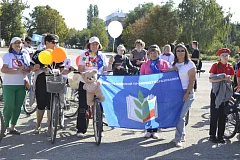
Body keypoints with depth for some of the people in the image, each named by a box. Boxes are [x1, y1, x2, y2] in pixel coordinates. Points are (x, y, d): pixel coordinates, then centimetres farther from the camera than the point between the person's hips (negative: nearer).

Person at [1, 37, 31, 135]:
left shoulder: (25, 56, 10)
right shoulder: (7, 55, -1)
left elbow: (28, 70, 6)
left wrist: (25, 70, -17)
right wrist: (17, 70, -22)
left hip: (21, 85, 4)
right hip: (8, 85, -4)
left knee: (18, 107, 6)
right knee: (9, 107, -6)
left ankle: (12, 127, 19)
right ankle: (6, 127, 9)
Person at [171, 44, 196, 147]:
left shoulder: (190, 64, -4)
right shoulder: (174, 64, 13)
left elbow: (192, 80, -8)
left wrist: (188, 93, -16)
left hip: (186, 93, -5)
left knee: (181, 116, -9)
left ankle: (178, 139, -2)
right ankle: (182, 135, 24)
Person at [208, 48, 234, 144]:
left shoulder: (230, 68, 7)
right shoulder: (215, 66, -5)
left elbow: (230, 81, 13)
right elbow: (210, 79, -14)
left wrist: (228, 79, -9)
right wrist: (222, 78, -23)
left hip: (225, 93, 4)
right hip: (216, 92, -4)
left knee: (223, 115, 6)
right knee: (214, 114, -1)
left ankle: (220, 136, 15)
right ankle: (212, 135, 8)